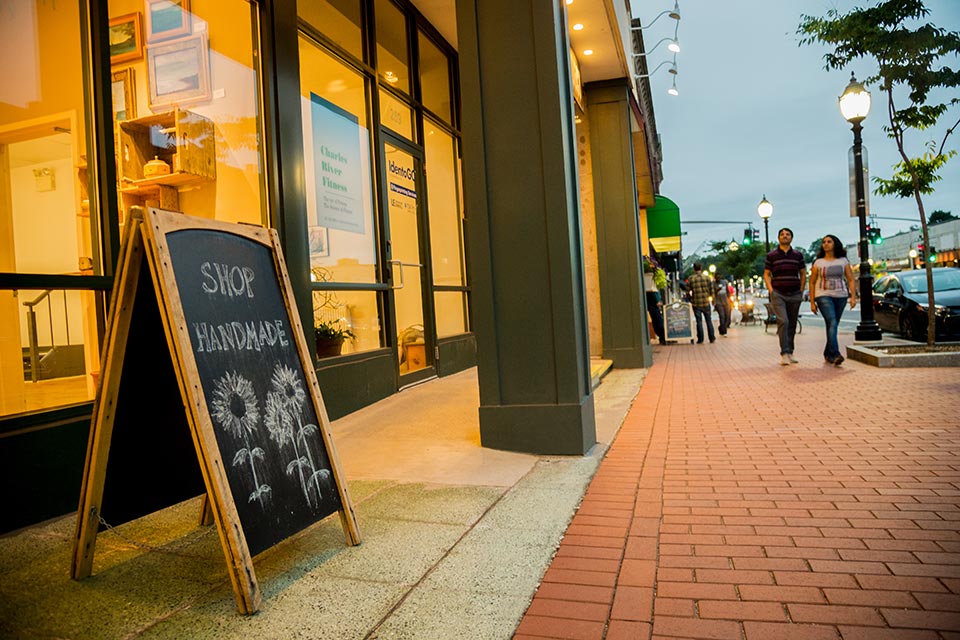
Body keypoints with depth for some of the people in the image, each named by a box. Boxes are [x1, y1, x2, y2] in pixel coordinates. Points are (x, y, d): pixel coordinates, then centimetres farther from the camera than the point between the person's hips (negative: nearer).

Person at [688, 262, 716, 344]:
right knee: (709, 320, 12)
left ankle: (700, 339, 5)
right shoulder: (707, 278, -1)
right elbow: (712, 291, 2)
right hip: (706, 302, 1)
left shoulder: (690, 279, -6)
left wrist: (690, 298, 13)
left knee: (699, 321, 5)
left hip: (696, 303, -1)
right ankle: (712, 338, 14)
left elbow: (687, 291, -5)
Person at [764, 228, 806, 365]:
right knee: (783, 322, -17)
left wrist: (801, 291, 6)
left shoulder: (798, 255, 10)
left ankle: (790, 353, 15)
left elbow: (803, 274, 15)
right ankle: (784, 354, -17)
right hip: (778, 294, -3)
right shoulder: (771, 256, 3)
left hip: (795, 294, 3)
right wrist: (771, 290, -6)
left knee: (792, 325, 6)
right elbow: (766, 274, 5)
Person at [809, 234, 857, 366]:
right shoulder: (818, 263, 3)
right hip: (823, 296, -3)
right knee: (832, 323, -19)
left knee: (833, 325, 8)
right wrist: (812, 302, 1)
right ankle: (835, 355, -25)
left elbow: (851, 280, 7)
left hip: (841, 296, 3)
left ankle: (828, 353, 22)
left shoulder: (843, 261, 8)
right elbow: (812, 283, 5)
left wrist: (853, 297, -4)